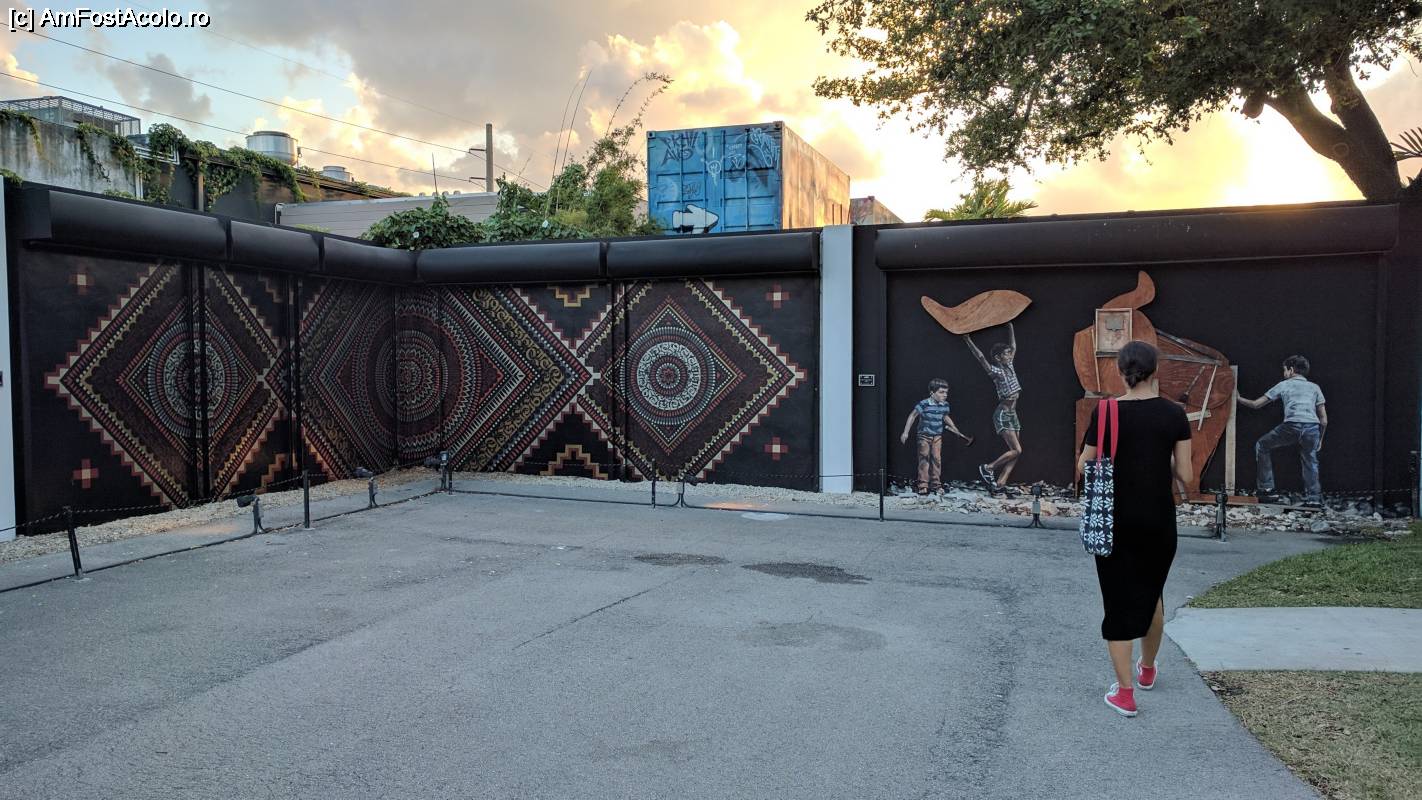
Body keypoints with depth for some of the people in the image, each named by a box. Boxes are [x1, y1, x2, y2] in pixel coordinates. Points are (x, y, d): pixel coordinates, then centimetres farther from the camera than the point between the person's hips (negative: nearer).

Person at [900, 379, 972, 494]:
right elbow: (912, 416, -11)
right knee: (924, 459, -3)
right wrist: (905, 433, -11)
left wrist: (957, 432, 21)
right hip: (924, 436, -4)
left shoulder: (945, 405, -3)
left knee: (937, 459, 3)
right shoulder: (924, 404, -20)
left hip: (937, 436, 4)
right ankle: (923, 485, 1)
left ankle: (936, 484, 11)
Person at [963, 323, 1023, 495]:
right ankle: (987, 468, 1)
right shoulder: (996, 371, -10)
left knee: (1015, 452, 2)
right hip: (1002, 414, -8)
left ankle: (999, 484, 1)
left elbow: (1013, 345, 17)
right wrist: (969, 341, -30)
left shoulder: (1010, 366, 9)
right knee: (1016, 450, -13)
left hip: (1012, 414, 8)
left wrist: (1010, 325, 18)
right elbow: (981, 358, -22)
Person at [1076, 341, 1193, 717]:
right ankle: (1147, 670, 42)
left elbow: (1083, 468, -5)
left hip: (1115, 520, -2)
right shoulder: (1175, 414, -4)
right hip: (1159, 520, 3)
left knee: (1119, 600, 5)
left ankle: (1124, 693, 6)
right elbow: (1184, 475, -4)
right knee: (1152, 593, 22)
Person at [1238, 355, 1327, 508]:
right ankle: (1313, 499, 15)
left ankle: (1267, 490, 16)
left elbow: (1256, 404, 22)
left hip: (1292, 426, -3)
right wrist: (1320, 438, 30)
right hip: (1313, 428, 3)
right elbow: (1324, 419, 19)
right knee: (1310, 461, 21)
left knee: (1262, 446, 18)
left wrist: (1239, 399, 39)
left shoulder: (1284, 385, 20)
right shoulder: (1314, 387, 26)